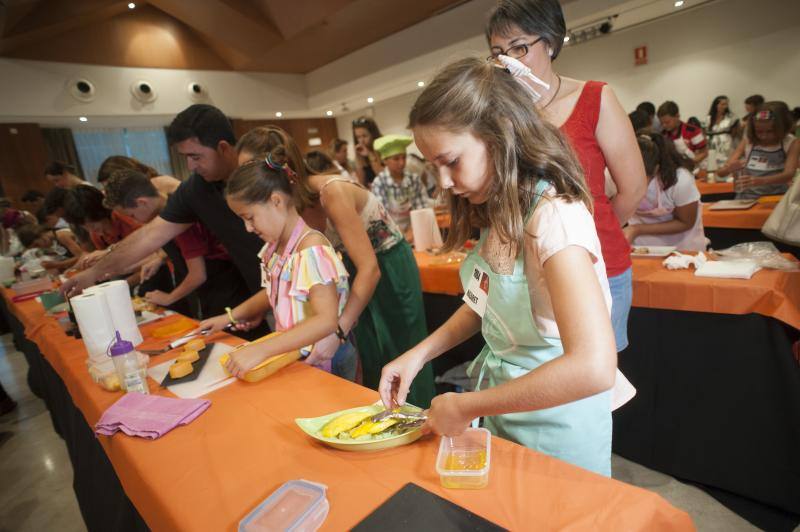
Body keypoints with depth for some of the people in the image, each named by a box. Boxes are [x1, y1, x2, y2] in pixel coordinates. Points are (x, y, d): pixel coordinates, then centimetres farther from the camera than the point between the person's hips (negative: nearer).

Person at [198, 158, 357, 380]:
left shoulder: (312, 248, -23)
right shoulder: (275, 247, 2)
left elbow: (326, 321, -31)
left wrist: (260, 350, -34)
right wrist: (229, 317, 11)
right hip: (294, 354, 6)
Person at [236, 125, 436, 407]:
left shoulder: (332, 192, -30)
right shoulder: (301, 202, -7)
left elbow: (370, 268, -33)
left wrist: (337, 332, -36)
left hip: (389, 272, -7)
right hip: (358, 275, 8)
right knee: (368, 365, 20)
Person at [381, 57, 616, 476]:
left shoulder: (554, 214, -28)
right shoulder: (497, 211, -2)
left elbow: (593, 367, -37)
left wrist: (466, 407, -27)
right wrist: (419, 353, -4)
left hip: (553, 418, -7)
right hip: (499, 401, 7)